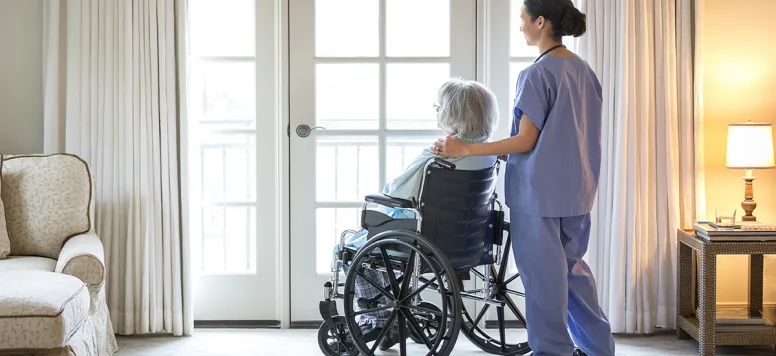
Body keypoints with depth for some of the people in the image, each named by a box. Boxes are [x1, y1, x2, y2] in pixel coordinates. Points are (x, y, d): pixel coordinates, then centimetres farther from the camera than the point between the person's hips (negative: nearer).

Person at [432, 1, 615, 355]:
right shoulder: (583, 69, 9)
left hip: (539, 192, -8)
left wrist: (465, 150, -14)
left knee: (543, 273, 3)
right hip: (576, 190, 8)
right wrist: (510, 153, 23)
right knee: (572, 265, 18)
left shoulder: (537, 74, -15)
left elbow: (526, 141, -16)